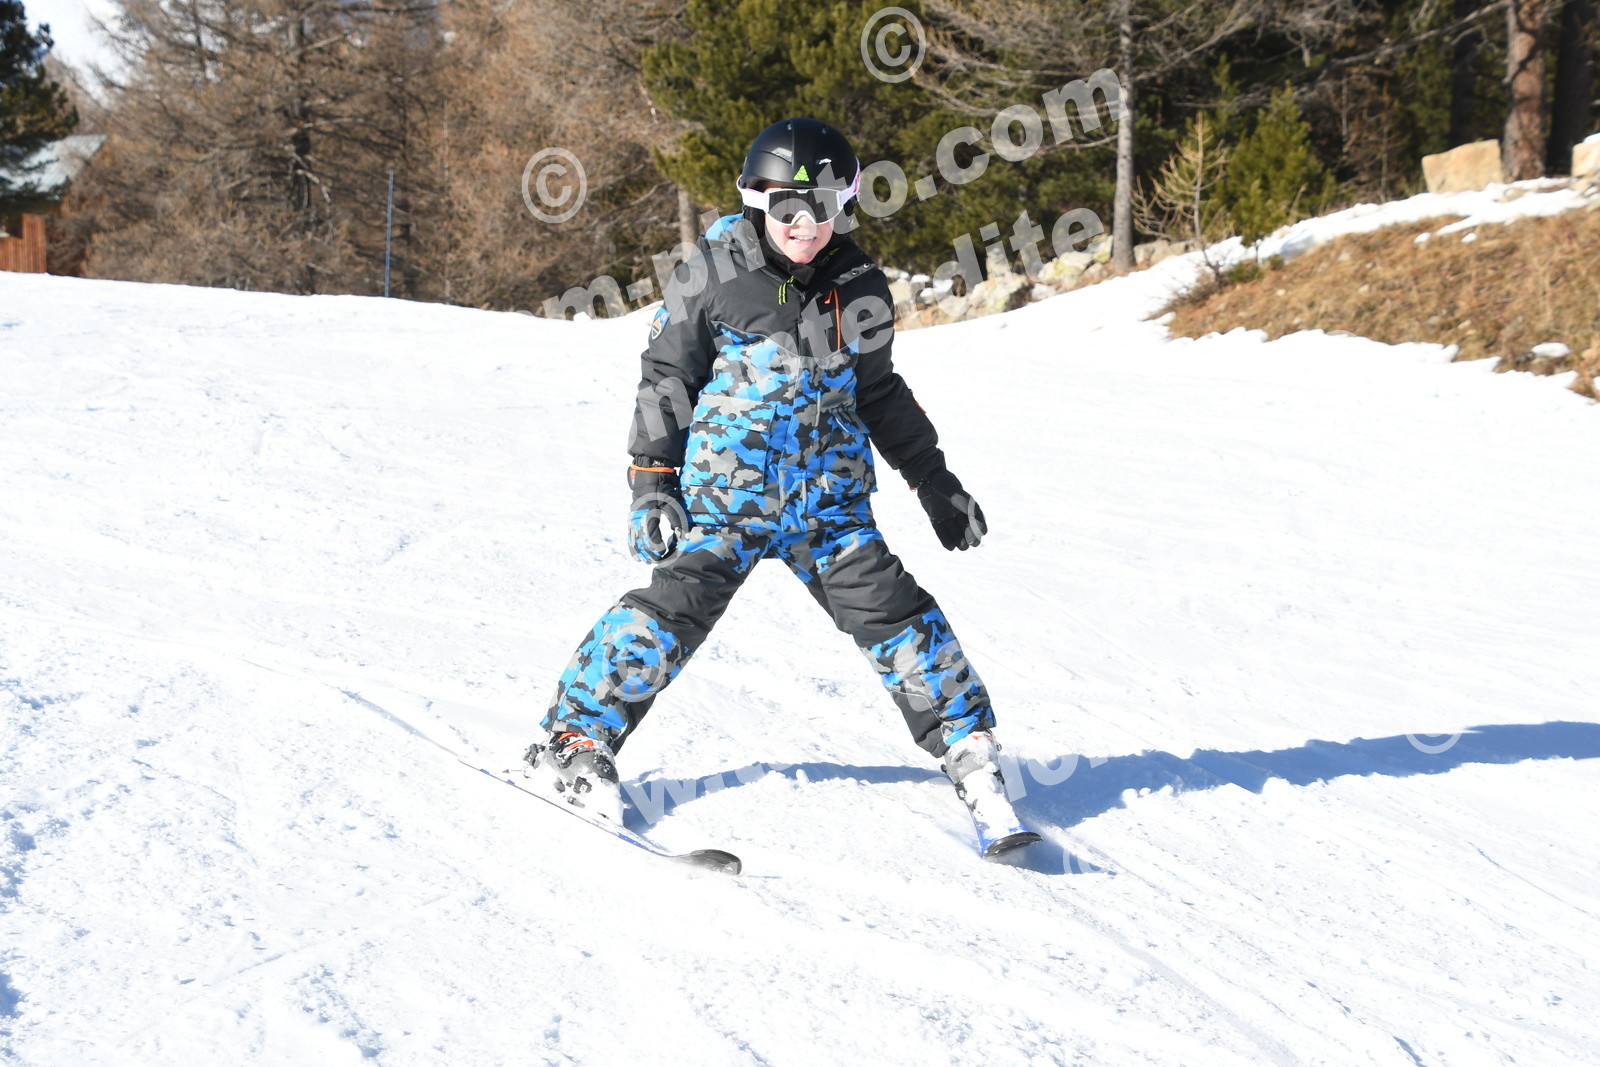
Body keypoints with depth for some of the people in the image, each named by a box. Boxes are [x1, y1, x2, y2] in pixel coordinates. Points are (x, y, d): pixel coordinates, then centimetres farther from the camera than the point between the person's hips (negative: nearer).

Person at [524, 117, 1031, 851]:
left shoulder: (859, 290, 7)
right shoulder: (713, 274, -4)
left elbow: (878, 394, 21)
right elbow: (667, 377, 2)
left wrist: (935, 482, 24)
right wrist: (652, 482, -5)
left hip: (829, 500, 3)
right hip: (725, 494, -3)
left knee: (891, 613, -4)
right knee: (674, 613, -13)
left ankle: (968, 749, 8)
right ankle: (577, 739, 1)